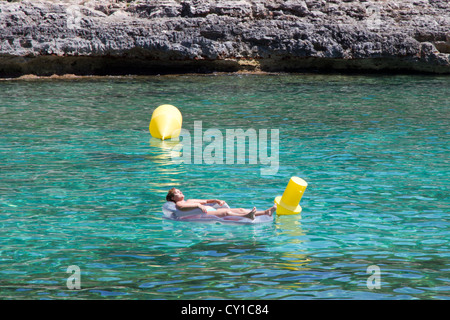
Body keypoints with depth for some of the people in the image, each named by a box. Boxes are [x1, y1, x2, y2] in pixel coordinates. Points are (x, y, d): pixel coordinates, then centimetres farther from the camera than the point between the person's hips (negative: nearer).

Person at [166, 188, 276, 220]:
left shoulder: (189, 201, 37)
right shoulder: (178, 204, 10)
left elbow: (205, 201, 39)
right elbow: (182, 207, -16)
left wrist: (216, 200, 20)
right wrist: (197, 205, -26)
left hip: (213, 210, 9)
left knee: (240, 210, -8)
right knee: (226, 212, -38)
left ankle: (266, 212, -22)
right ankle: (246, 216, -65)